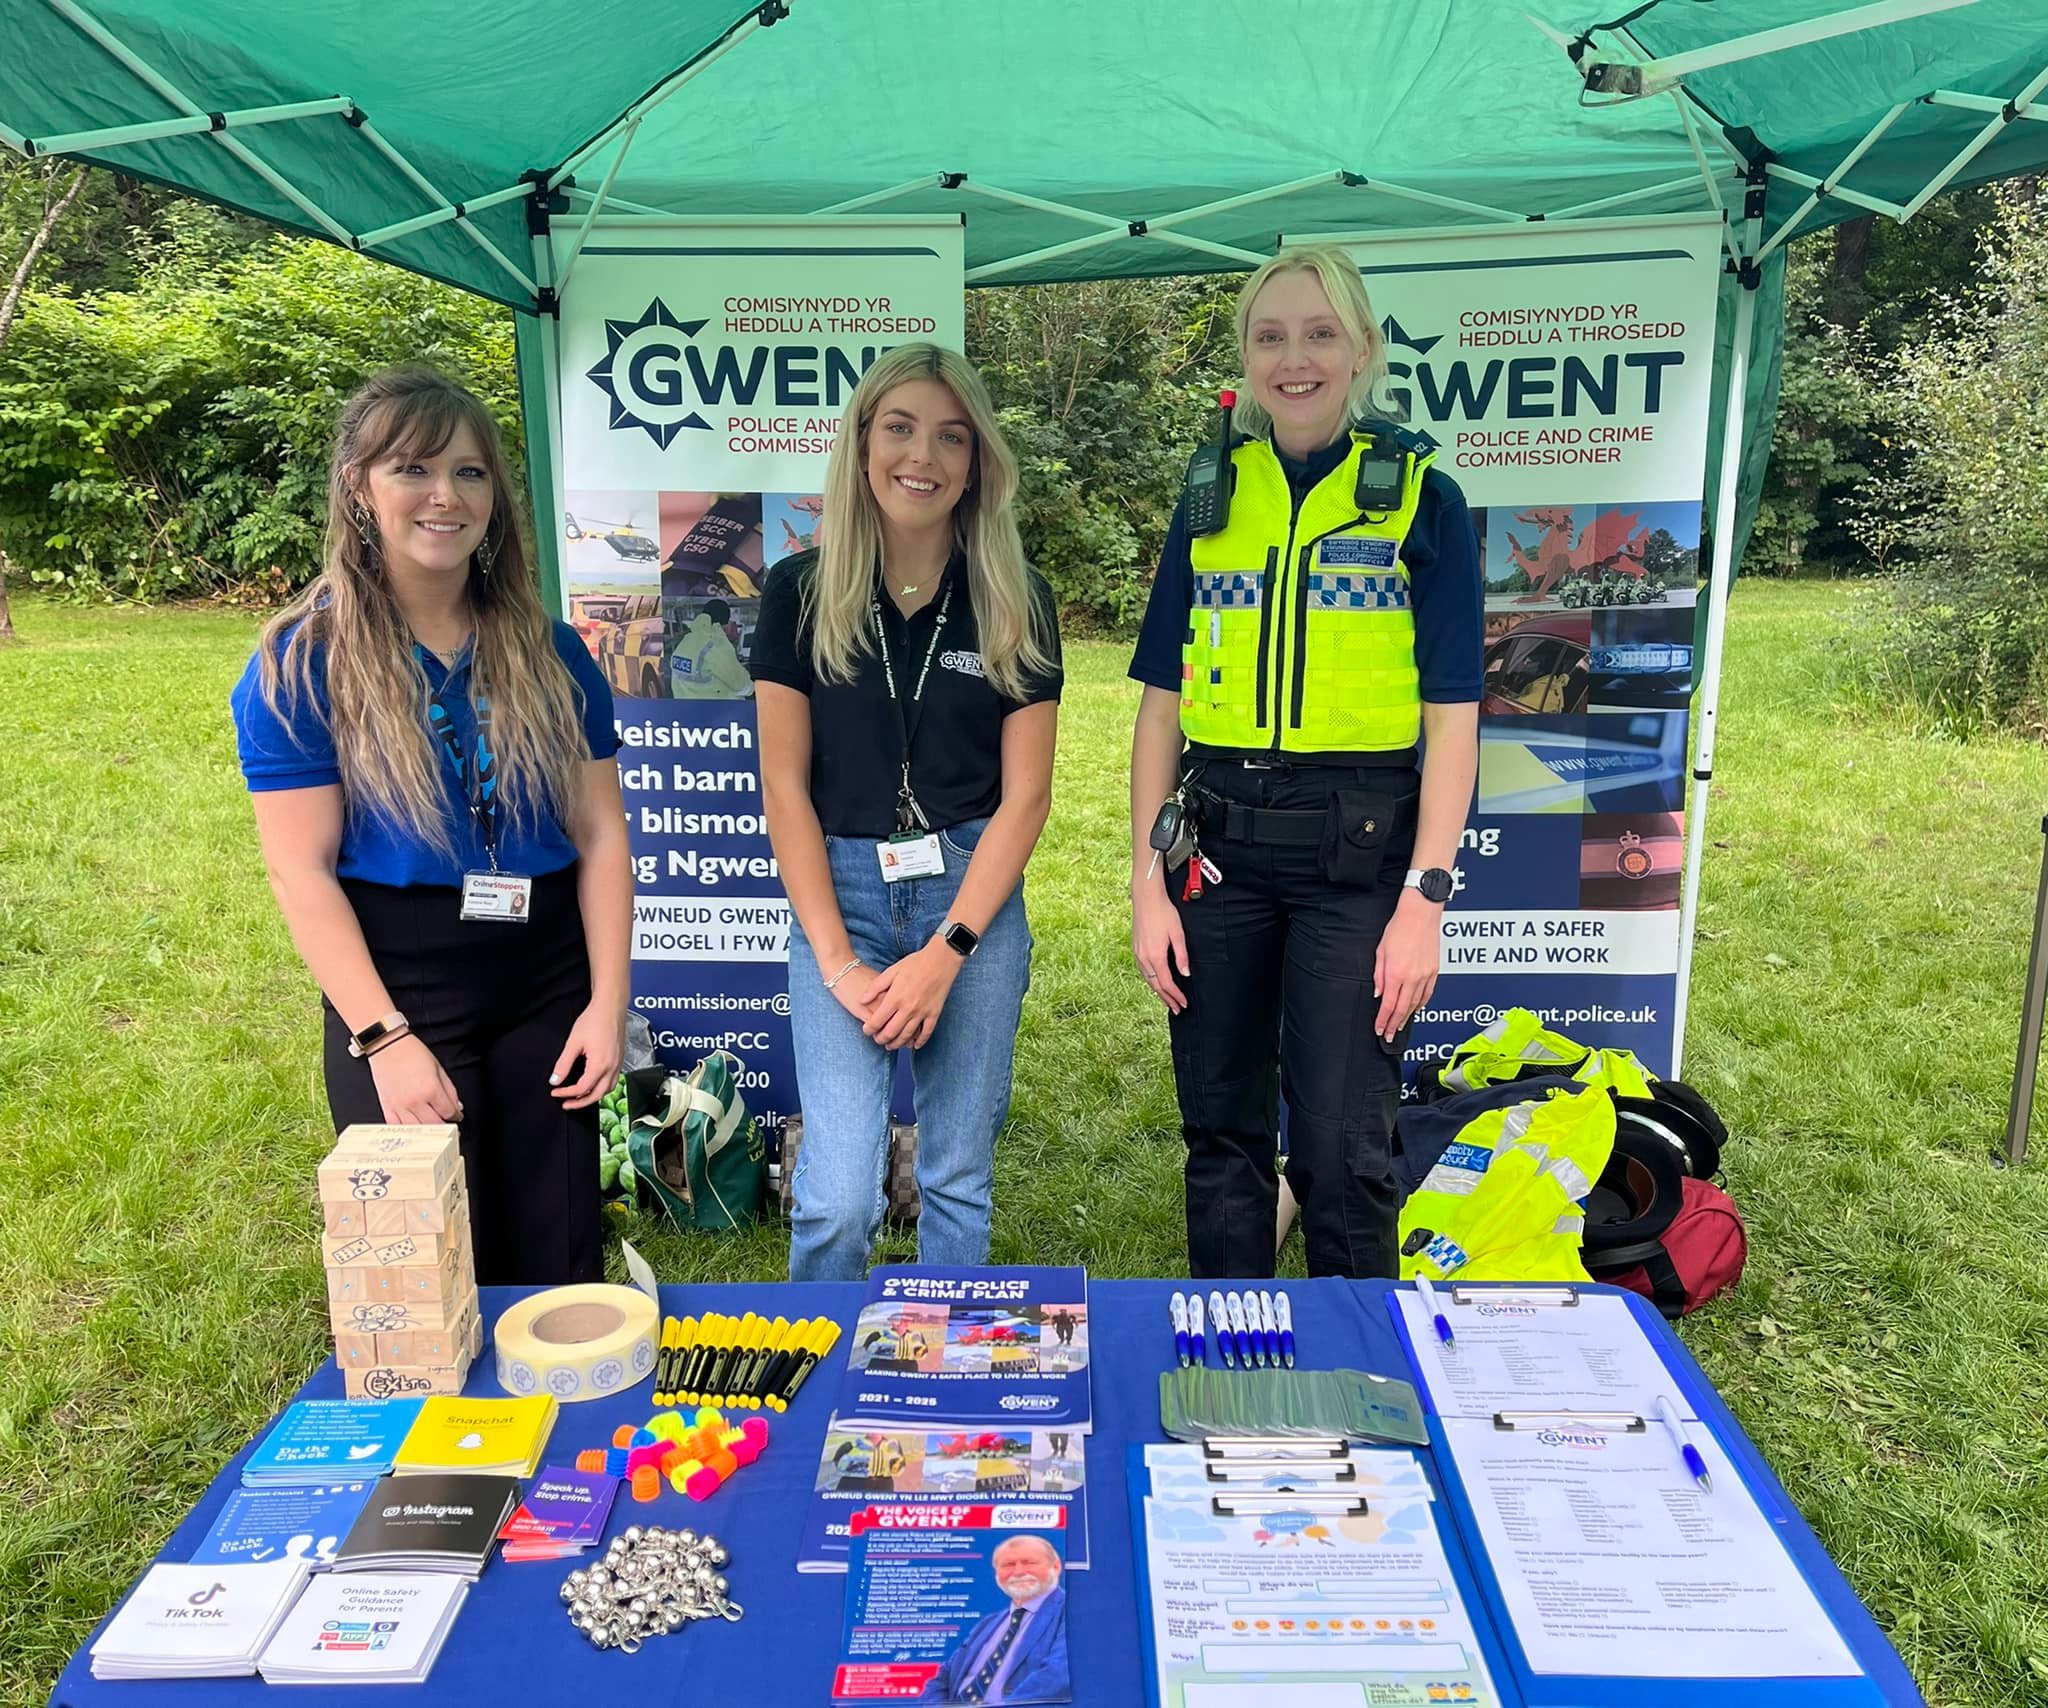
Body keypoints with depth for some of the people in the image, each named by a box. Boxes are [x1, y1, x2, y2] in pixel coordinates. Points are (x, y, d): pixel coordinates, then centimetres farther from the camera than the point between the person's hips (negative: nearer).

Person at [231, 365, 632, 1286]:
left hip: (548, 989, 3)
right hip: (398, 992, -3)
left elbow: (600, 835, 4)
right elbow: (302, 873, -9)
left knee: (560, 1271, 11)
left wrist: (607, 1003, -3)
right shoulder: (303, 662, -6)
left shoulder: (549, 653, 4)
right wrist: (385, 1038, -15)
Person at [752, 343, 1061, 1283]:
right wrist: (837, 960, -9)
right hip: (837, 892, -1)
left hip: (974, 895, 1)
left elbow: (1025, 794, -2)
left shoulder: (1014, 603, 0)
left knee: (959, 1178, 10)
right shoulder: (800, 591, -1)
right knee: (838, 1196, -6)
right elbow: (784, 784, -3)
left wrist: (944, 955, -10)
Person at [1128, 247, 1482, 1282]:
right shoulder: (1211, 499, 9)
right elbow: (1163, 704, 8)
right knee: (1220, 1129, 12)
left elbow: (1452, 720, -3)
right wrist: (1148, 882, 2)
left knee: (1341, 1147, 0)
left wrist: (1424, 897, -10)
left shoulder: (1421, 500, 1)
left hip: (1358, 850, -3)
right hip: (1219, 847, 3)